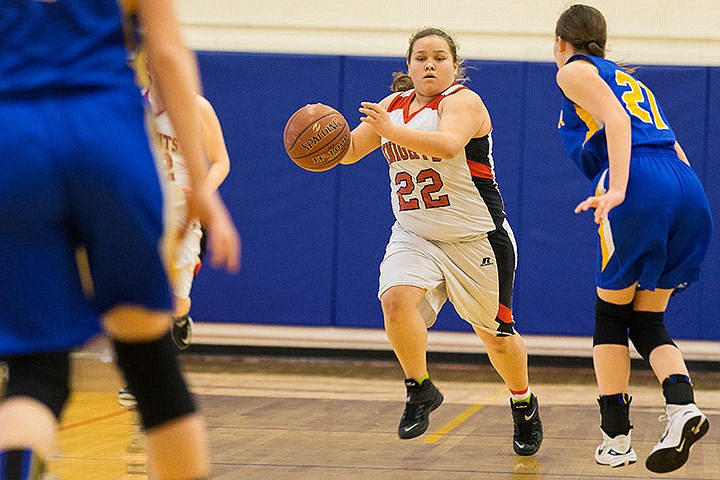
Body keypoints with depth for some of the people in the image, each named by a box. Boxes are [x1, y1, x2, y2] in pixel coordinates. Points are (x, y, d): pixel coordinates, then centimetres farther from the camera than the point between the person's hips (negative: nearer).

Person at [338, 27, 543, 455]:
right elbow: (350, 150, 6)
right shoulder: (393, 105, 6)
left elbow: (448, 145, -35)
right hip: (414, 236, 4)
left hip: (476, 238, -4)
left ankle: (524, 404, 36)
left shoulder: (463, 101, -15)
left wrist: (392, 131, -47)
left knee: (495, 332, 9)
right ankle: (420, 391, -6)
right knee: (397, 299, -25)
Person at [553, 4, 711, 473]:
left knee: (611, 316, 8)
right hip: (688, 190, 6)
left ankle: (616, 437, 4)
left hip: (641, 188, -6)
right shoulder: (628, 79, 33)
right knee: (646, 322, 12)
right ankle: (683, 404, -14)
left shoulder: (575, 71, 11)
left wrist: (617, 188, -19)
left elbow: (616, 119, -8)